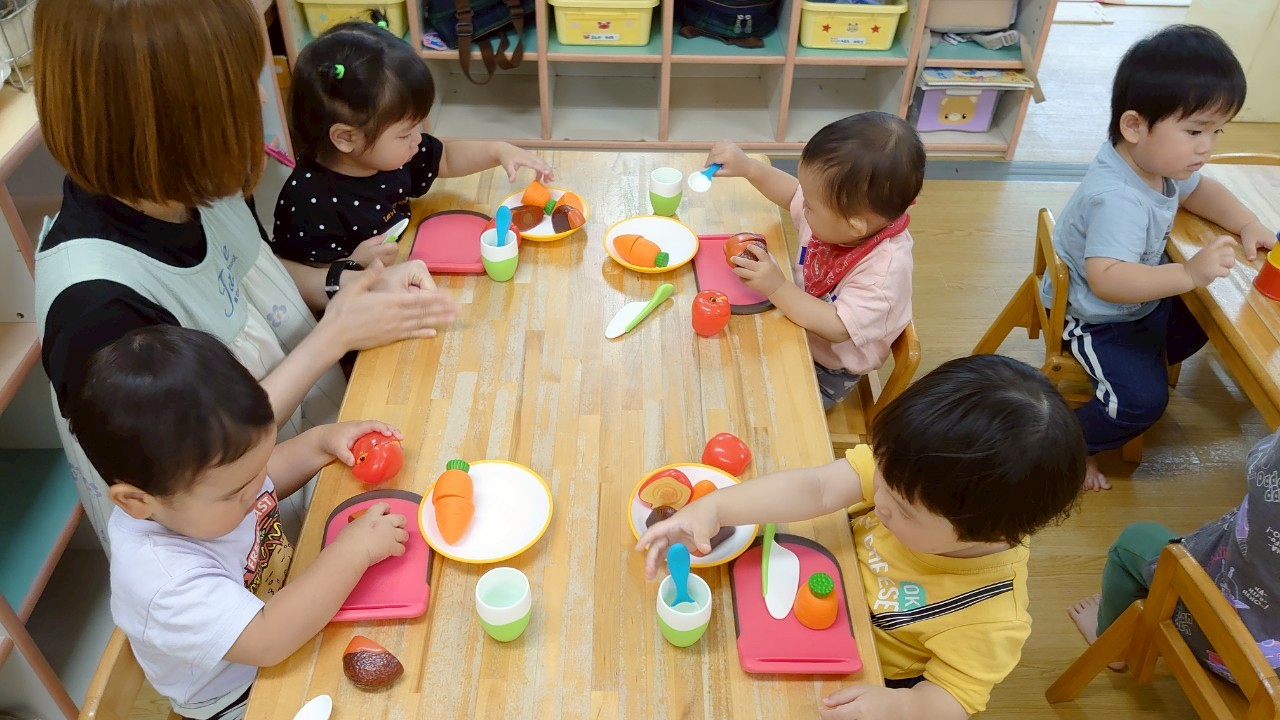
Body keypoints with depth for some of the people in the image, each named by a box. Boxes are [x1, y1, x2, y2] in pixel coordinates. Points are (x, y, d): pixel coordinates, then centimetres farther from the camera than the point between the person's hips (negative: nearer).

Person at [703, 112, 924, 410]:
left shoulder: (885, 268, -37)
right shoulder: (846, 206, -17)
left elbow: (837, 328, -36)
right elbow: (792, 192, 4)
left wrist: (777, 288, -42)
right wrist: (748, 168, -8)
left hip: (826, 371, -7)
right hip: (796, 321, 7)